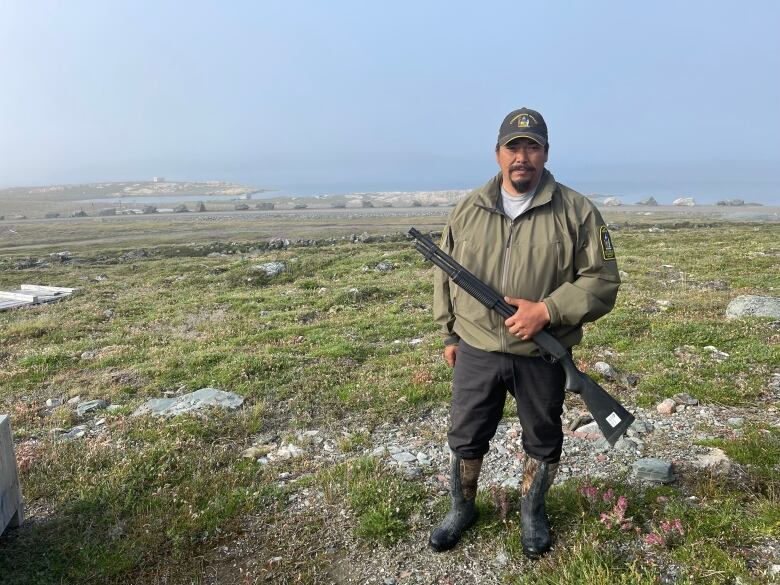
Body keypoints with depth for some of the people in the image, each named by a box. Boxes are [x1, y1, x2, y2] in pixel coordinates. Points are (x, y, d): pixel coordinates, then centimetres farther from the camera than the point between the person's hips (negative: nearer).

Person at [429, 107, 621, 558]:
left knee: (543, 443, 17)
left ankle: (533, 512, 42)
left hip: (542, 356, -1)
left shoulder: (577, 212, -8)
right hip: (476, 352, 2)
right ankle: (461, 510, 38)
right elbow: (446, 276, 10)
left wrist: (546, 310, -21)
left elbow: (603, 281, -8)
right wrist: (449, 333, 10)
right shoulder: (468, 210, 2)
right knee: (465, 438, 14)